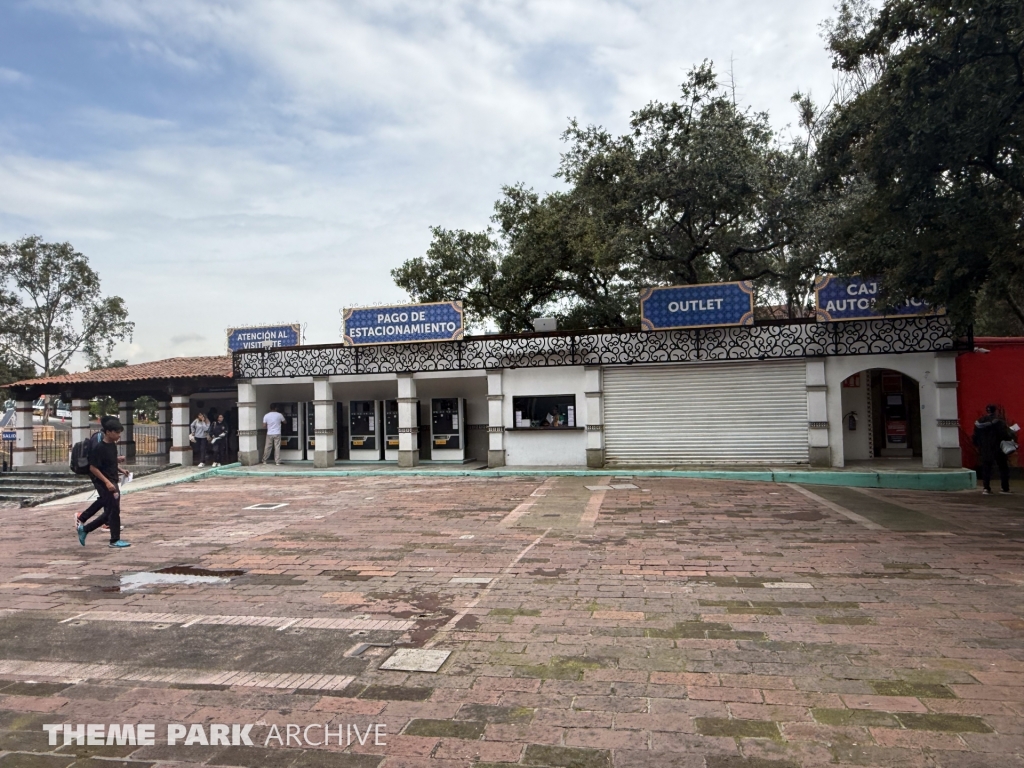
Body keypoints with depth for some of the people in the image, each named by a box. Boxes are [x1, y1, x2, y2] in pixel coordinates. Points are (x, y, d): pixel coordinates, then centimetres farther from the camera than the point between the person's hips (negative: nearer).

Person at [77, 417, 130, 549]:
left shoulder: (113, 445, 9)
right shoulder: (98, 448, -16)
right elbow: (93, 468, -18)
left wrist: (120, 471, 13)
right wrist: (107, 482, -22)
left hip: (113, 483, 9)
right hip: (104, 484, -9)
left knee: (109, 513, 13)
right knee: (114, 510, -5)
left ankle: (84, 529, 28)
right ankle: (115, 540, 4)